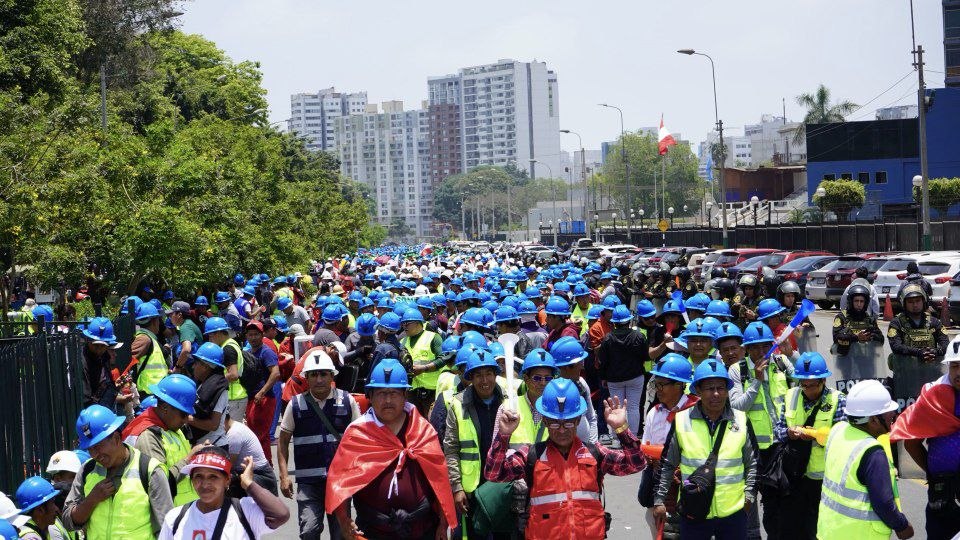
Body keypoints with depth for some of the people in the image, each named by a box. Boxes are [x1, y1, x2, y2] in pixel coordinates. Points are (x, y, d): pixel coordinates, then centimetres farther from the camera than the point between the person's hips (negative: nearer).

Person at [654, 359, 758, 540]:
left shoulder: (741, 421, 2)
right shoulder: (681, 421, -1)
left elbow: (752, 463, 11)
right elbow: (667, 464, 7)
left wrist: (749, 494, 2)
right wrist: (659, 500, 6)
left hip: (733, 512, 1)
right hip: (693, 513, -1)